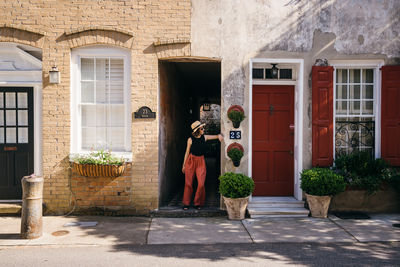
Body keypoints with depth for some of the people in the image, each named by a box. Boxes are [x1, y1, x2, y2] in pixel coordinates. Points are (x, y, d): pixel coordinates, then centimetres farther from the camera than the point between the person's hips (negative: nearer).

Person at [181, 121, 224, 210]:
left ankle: (198, 203, 10)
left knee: (201, 183, -6)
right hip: (191, 160, -2)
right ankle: (186, 203, 15)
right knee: (188, 183, 2)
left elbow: (217, 136, 11)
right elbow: (187, 152, 4)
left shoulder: (204, 137, 3)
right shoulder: (190, 139, -4)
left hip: (201, 161, 2)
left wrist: (219, 135, -14)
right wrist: (184, 165, 8)